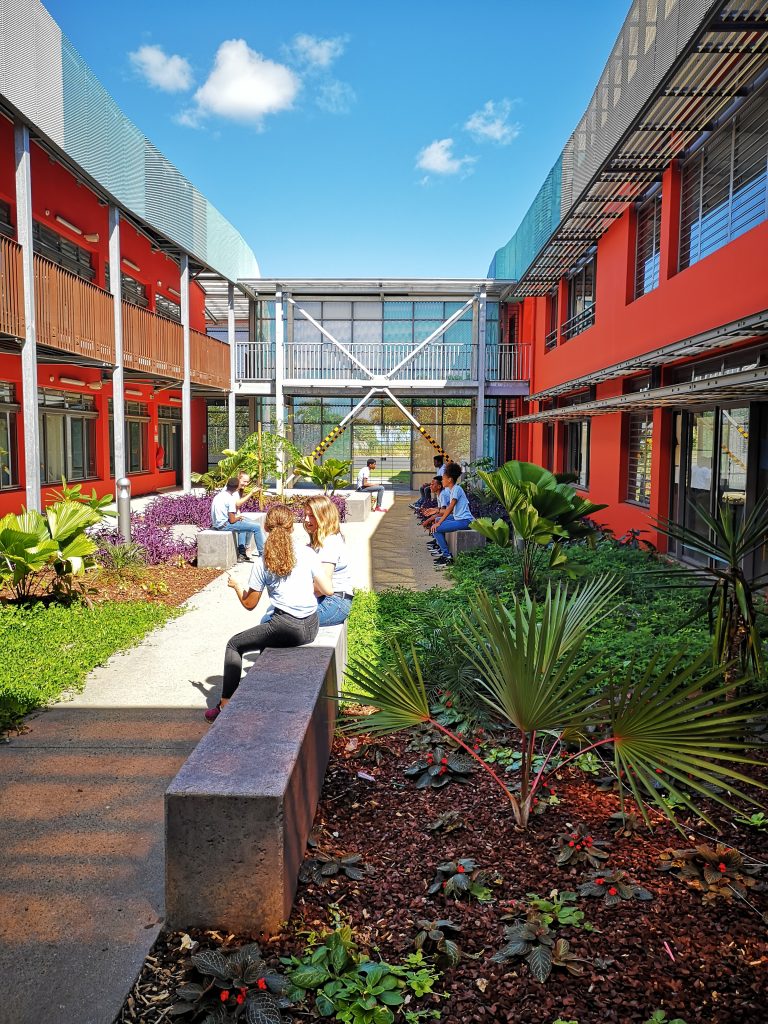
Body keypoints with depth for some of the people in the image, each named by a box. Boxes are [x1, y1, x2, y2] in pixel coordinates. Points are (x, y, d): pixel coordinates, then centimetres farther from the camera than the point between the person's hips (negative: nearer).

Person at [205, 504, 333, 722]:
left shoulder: (262, 564, -5)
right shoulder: (307, 554, 1)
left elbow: (249, 604, 4)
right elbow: (327, 591, 2)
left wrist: (236, 585, 22)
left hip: (288, 629, -5)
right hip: (312, 627, 5)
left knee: (234, 644, 15)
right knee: (267, 629, 35)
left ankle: (226, 705, 12)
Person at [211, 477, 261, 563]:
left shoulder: (219, 495, 8)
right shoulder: (231, 499, -18)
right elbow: (232, 520, -19)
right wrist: (239, 517, 2)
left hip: (216, 523, 10)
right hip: (224, 525, -10)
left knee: (245, 521, 32)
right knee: (256, 527, -9)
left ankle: (241, 554, 26)